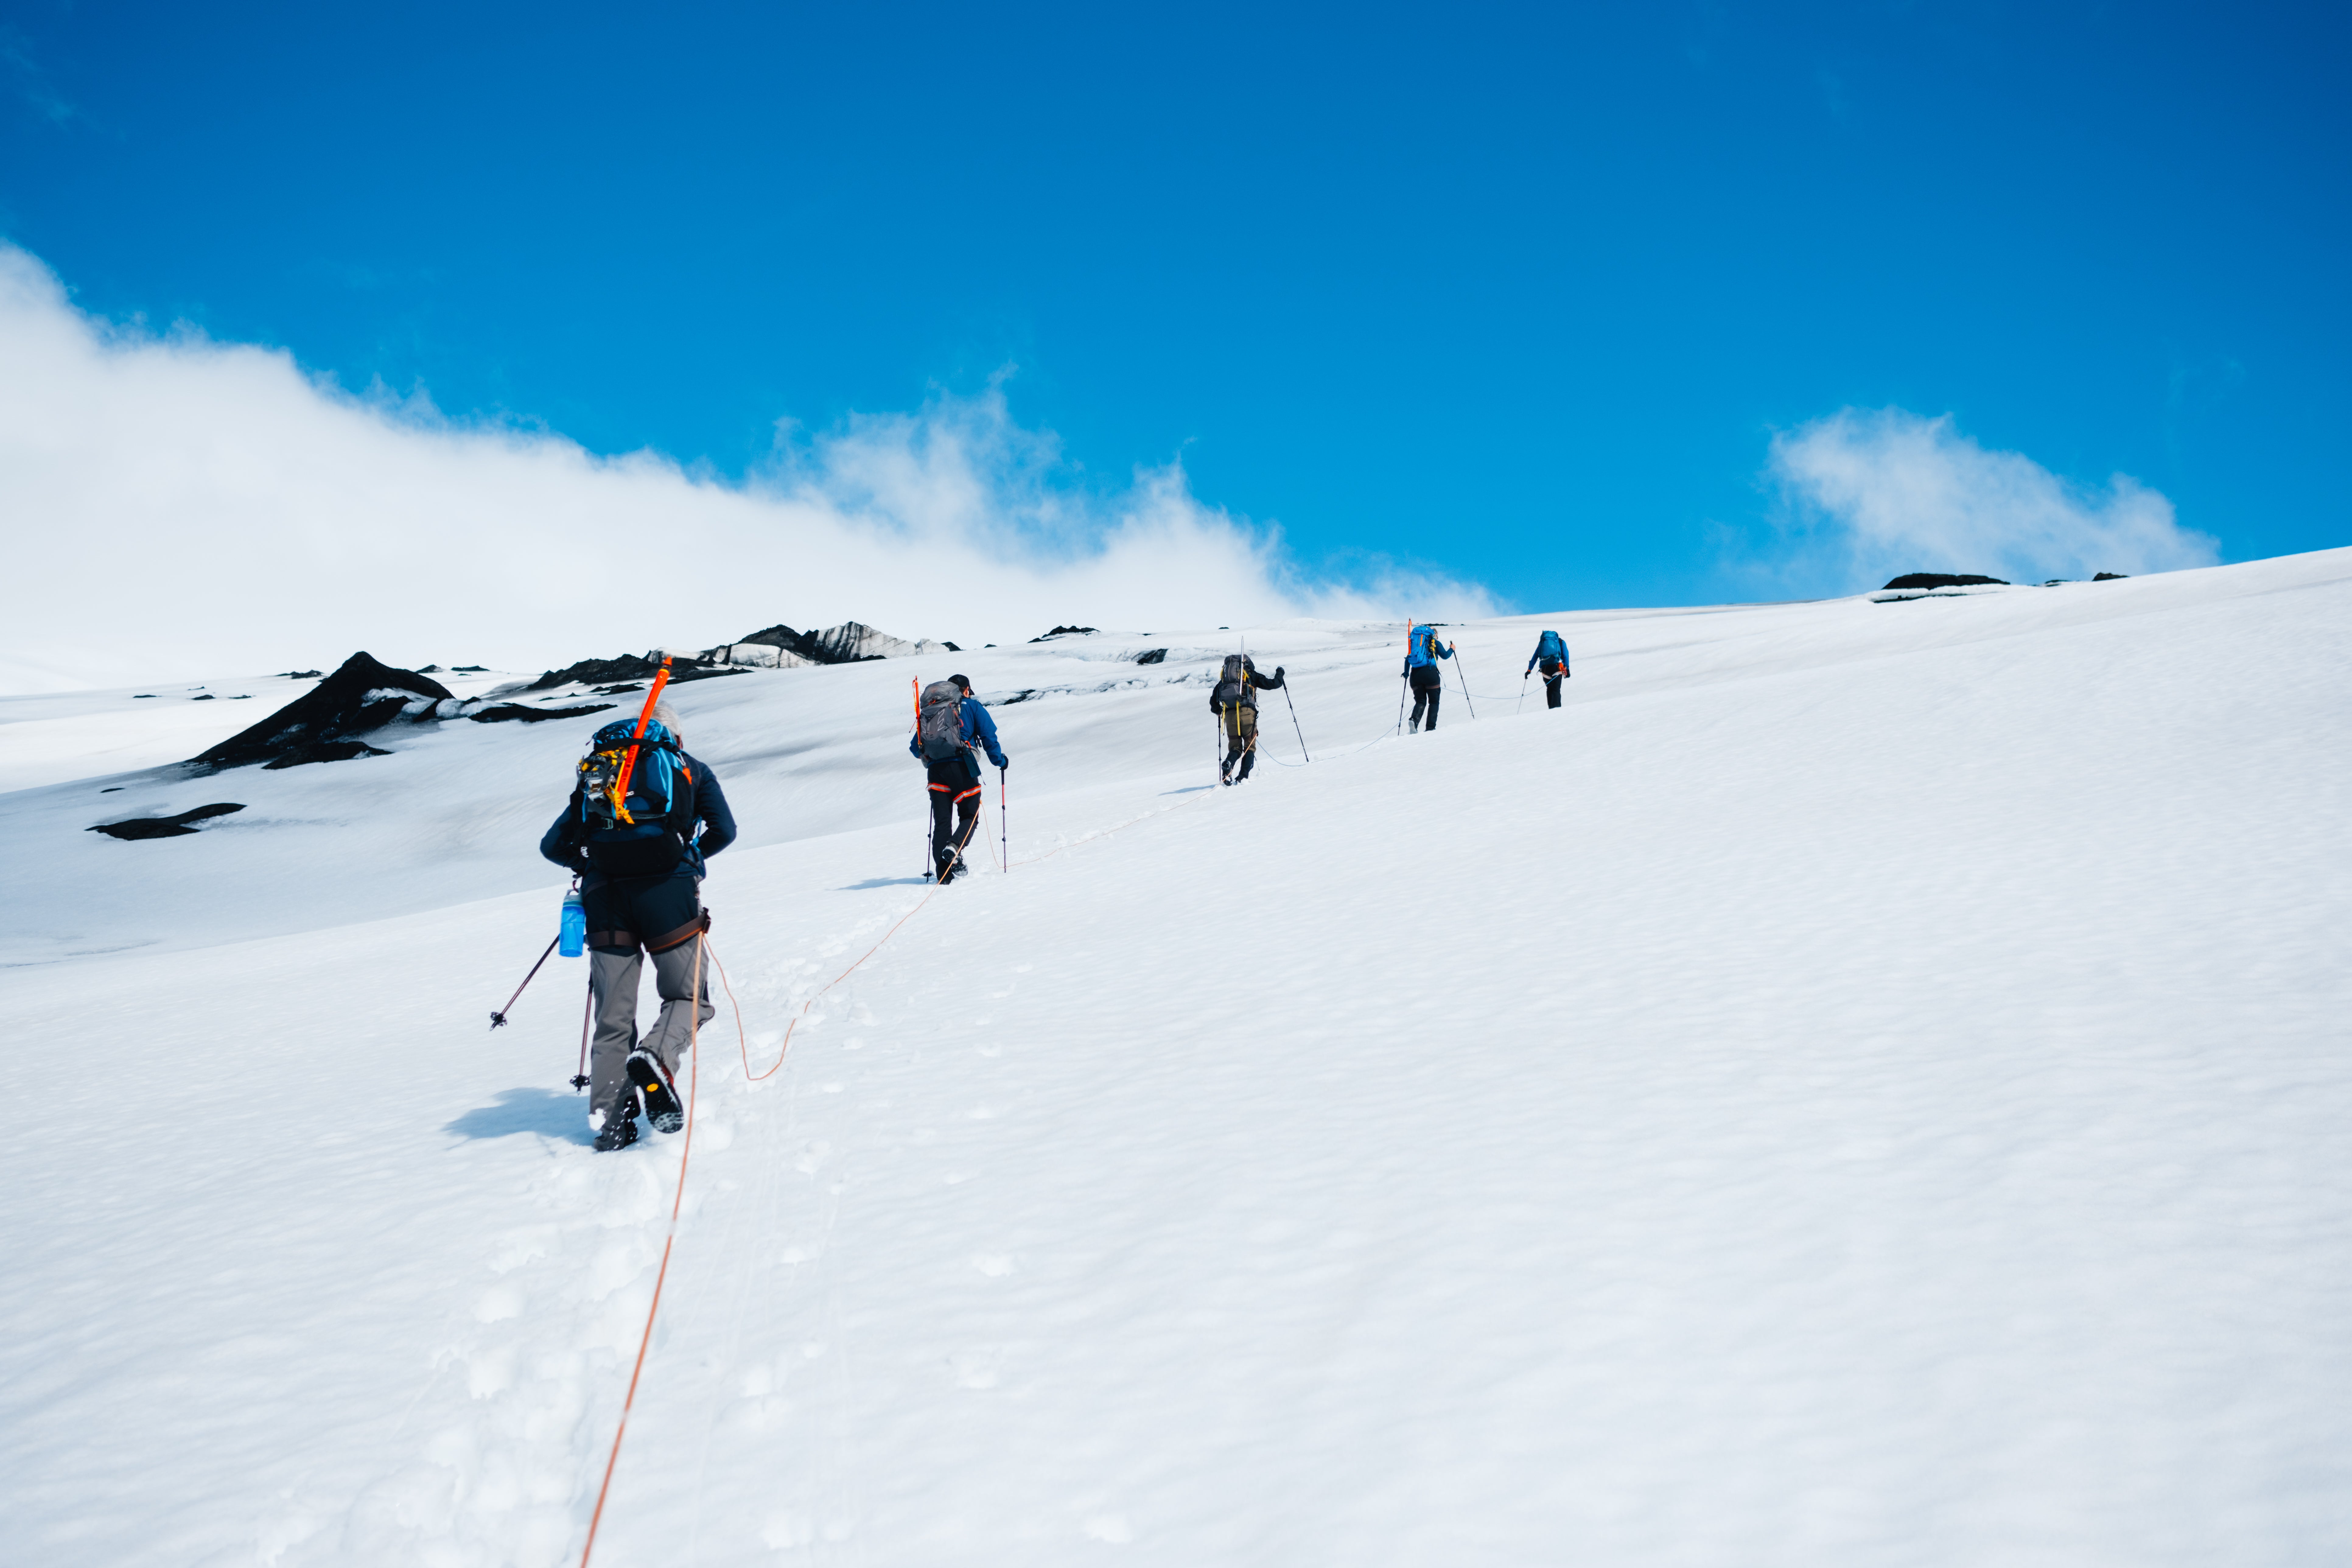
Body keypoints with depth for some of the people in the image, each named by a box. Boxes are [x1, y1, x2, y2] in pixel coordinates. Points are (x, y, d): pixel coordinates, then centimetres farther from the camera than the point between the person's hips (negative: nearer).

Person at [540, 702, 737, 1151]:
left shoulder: (595, 772, 28)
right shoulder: (690, 768, 23)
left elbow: (553, 846, 23)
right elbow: (723, 830, 10)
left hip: (604, 894, 3)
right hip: (665, 889, -3)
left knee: (613, 1020, 8)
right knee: (687, 996, 8)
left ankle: (611, 1122, -3)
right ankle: (657, 1058, -23)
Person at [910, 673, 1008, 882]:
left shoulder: (928, 712, 21)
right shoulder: (972, 706, 11)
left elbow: (915, 747, 21)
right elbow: (989, 736, 1)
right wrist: (999, 760, 14)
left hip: (935, 771, 3)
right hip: (962, 768, -3)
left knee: (942, 821, 6)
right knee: (969, 815, 8)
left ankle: (943, 872, -3)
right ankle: (954, 848, -20)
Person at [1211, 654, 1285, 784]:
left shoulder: (1224, 678, 23)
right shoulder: (1251, 675, 14)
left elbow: (1214, 701, 21)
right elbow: (1273, 684, 11)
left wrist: (1218, 711, 41)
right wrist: (1280, 673, 31)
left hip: (1230, 715, 3)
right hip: (1247, 712, -3)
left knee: (1235, 747, 13)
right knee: (1250, 746, 8)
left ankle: (1228, 765, -19)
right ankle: (1243, 776, -10)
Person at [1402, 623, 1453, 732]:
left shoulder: (1414, 641, 18)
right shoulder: (1435, 643, 6)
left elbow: (1408, 658, 16)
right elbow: (1445, 656, 5)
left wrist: (1406, 673, 25)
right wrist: (1452, 649, 25)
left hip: (1415, 674, 4)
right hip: (1430, 673, -4)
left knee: (1420, 702, 8)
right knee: (1434, 702, 9)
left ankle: (1414, 720, -21)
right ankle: (1430, 728, -1)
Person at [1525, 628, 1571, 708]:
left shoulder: (1542, 642, 25)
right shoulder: (1561, 642, 19)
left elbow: (1534, 657, 21)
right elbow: (1565, 655, 5)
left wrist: (1529, 670, 23)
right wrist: (1567, 669, 0)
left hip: (1544, 668, 2)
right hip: (1557, 667, -2)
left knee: (1550, 689, 19)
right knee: (1556, 690, -5)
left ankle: (1551, 708, 12)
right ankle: (1556, 710, -22)